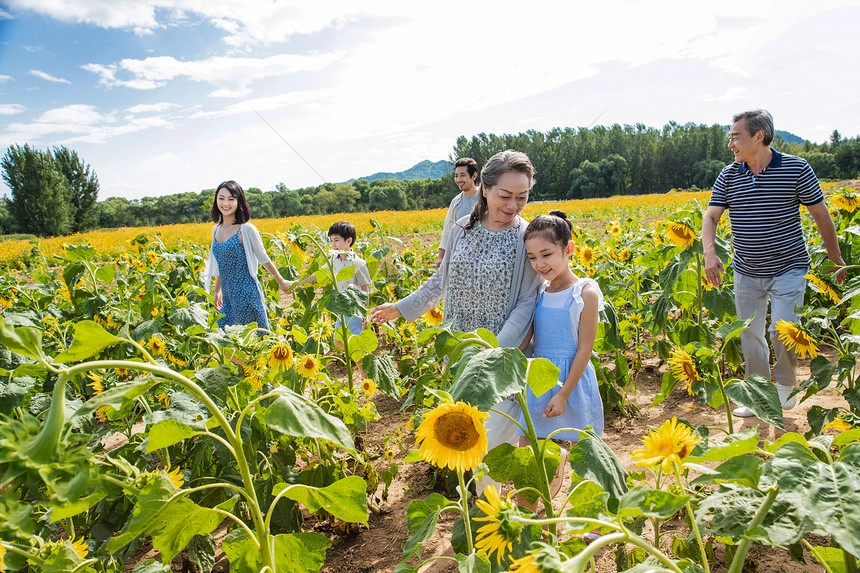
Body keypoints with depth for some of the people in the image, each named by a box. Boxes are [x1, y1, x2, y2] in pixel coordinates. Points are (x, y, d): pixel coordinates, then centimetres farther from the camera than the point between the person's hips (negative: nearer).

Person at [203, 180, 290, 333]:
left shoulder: (246, 229, -10)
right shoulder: (216, 230, 10)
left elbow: (264, 260, -1)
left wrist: (281, 281, 7)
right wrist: (217, 290, 24)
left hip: (247, 294, -7)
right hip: (228, 298, 7)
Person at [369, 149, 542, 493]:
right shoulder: (462, 230, 2)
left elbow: (528, 302, -13)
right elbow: (441, 281, 15)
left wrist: (498, 352, -24)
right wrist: (401, 308, 16)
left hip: (505, 351, -4)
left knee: (496, 432, -3)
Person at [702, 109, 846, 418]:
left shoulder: (796, 169, -7)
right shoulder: (728, 176, 1)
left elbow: (821, 215, 1)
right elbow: (710, 217, -4)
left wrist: (836, 259, 7)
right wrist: (709, 252, -23)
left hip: (788, 269, -3)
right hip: (746, 273, 4)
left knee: (782, 330, -14)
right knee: (750, 336, 9)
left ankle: (785, 384, 16)